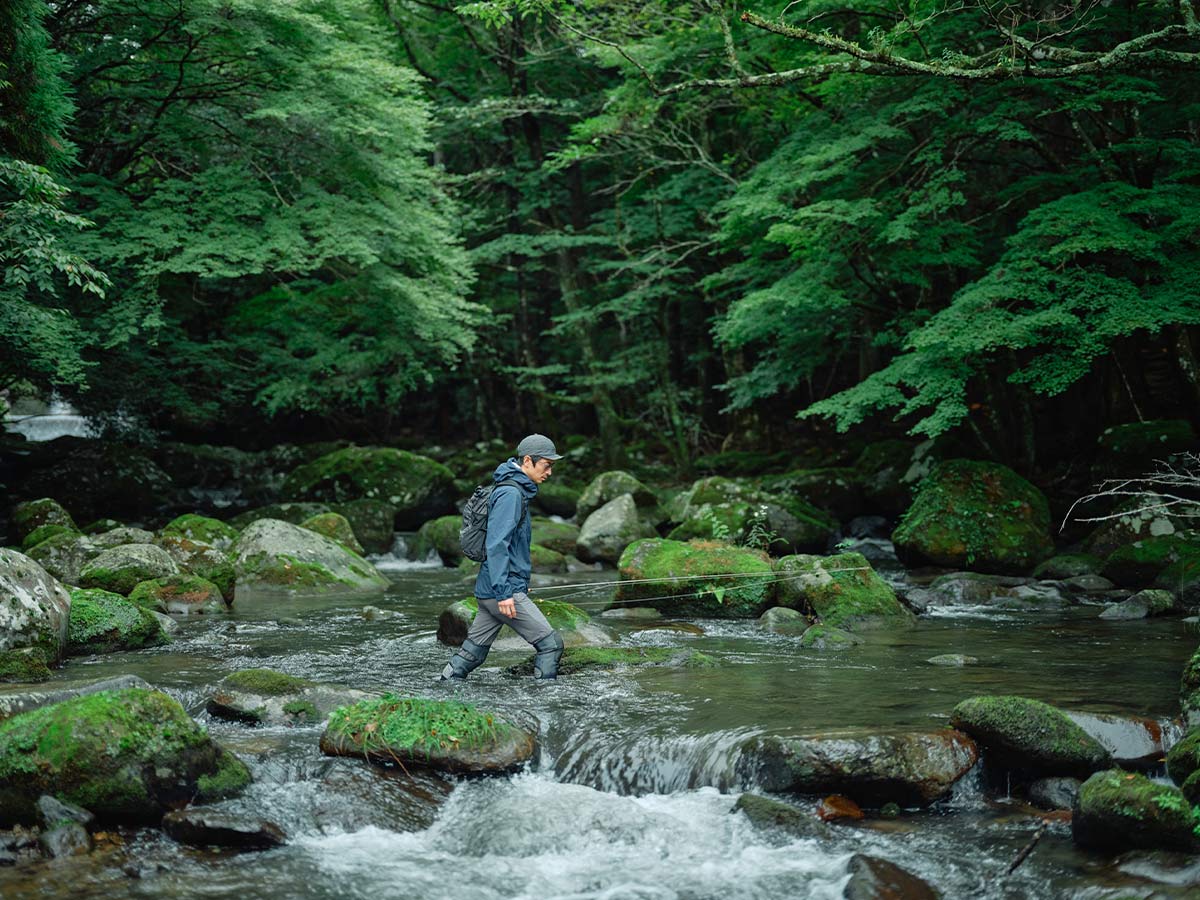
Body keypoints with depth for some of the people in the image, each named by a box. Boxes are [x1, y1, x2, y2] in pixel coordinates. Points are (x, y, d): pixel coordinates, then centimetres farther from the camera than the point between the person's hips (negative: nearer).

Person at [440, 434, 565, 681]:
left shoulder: (517, 491, 17)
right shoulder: (510, 493, -15)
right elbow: (496, 544, -23)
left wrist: (520, 583, 29)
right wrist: (504, 592, -26)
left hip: (488, 589, 10)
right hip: (503, 590, -10)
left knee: (473, 651, 12)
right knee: (550, 643, -7)